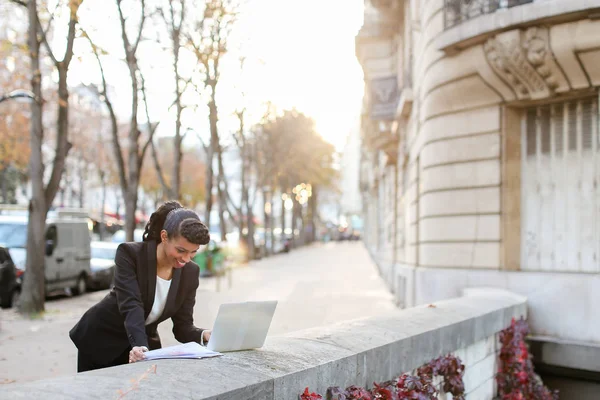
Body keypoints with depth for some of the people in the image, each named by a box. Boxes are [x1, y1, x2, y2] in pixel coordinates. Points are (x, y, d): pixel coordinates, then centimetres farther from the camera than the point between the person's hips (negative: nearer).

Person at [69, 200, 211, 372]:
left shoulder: (190, 272, -10)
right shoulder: (130, 253, -22)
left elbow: (182, 326, -9)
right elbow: (131, 306, -33)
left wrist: (204, 335, -31)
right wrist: (140, 346, -49)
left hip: (144, 343, 3)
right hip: (101, 339, -3)